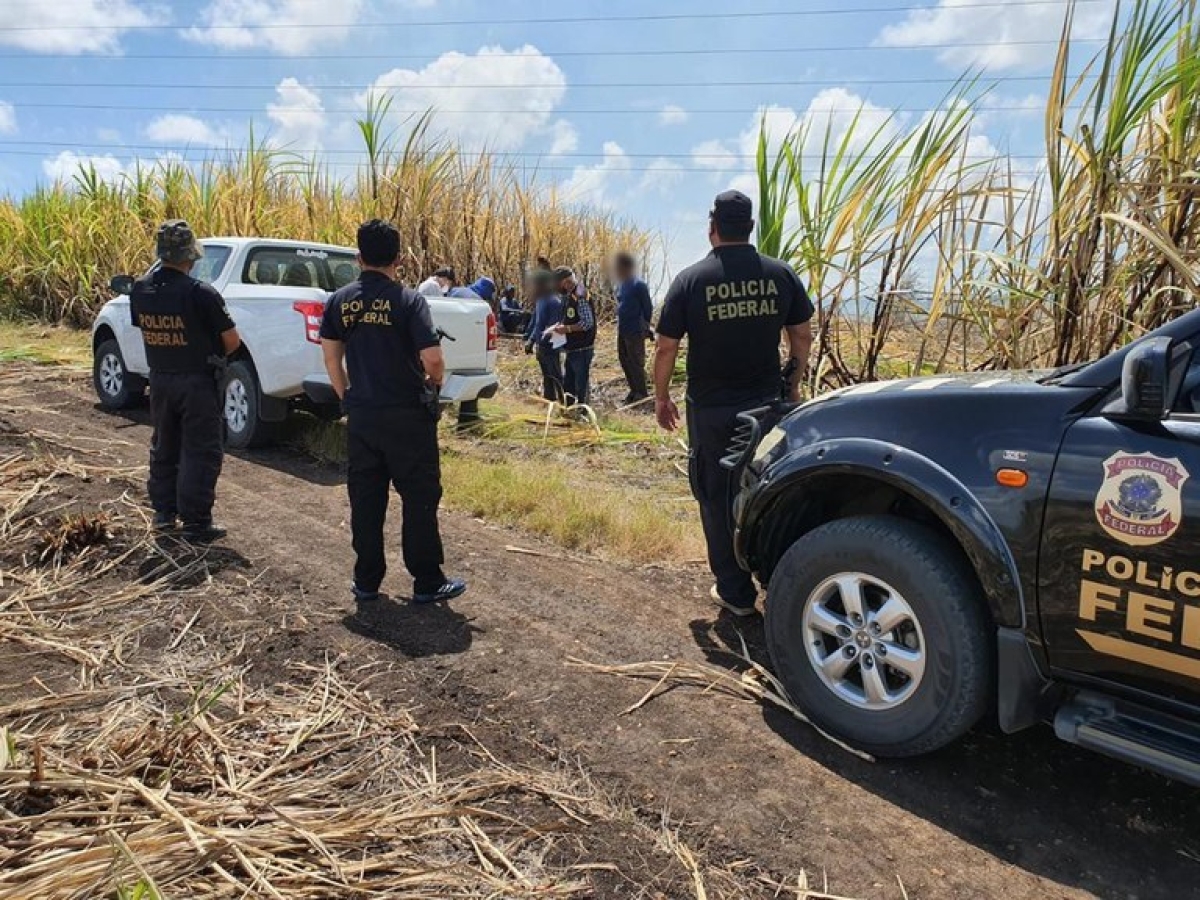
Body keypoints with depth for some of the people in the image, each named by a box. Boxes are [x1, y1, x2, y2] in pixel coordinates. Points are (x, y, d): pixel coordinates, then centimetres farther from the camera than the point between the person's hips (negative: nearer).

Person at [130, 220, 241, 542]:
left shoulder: (139, 290, -2)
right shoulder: (200, 293, -20)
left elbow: (143, 329, 10)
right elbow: (232, 341, -13)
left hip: (159, 379, 6)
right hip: (197, 382, -6)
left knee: (163, 447, 19)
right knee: (200, 453, 2)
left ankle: (163, 512, 28)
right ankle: (196, 522, 4)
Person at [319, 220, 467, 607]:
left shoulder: (340, 301, 2)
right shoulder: (409, 300, -12)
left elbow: (331, 357, 7)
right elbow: (433, 360, -18)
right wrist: (435, 381, 4)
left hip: (361, 415, 5)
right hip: (407, 415, -4)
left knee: (365, 499, 13)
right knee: (419, 498, 6)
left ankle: (366, 581, 21)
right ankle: (427, 582, 13)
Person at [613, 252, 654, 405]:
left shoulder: (638, 285, -13)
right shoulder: (620, 285, 11)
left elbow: (648, 307, -10)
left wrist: (645, 326, -6)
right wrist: (620, 324, 16)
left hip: (635, 331, -9)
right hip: (622, 331, 9)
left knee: (636, 363, -4)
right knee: (624, 361, 14)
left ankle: (642, 393, 6)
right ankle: (634, 390, 25)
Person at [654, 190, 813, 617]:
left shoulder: (691, 280, -9)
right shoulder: (781, 274, -2)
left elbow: (667, 347, -8)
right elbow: (802, 335, 5)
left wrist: (661, 397, 5)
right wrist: (793, 383, 19)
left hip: (710, 409, -2)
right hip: (767, 403, 3)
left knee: (718, 498, 10)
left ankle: (735, 593, 17)